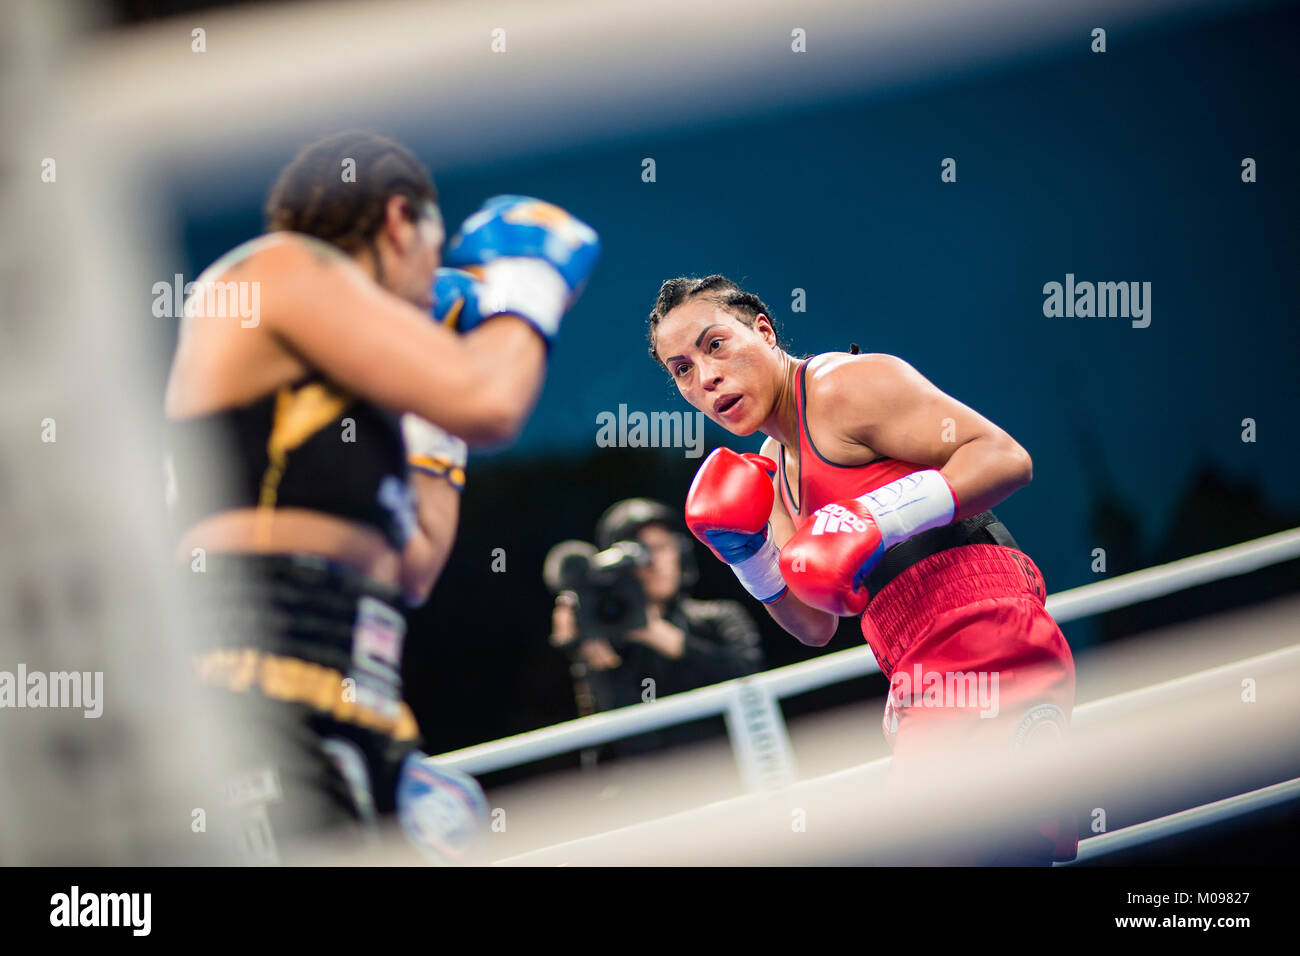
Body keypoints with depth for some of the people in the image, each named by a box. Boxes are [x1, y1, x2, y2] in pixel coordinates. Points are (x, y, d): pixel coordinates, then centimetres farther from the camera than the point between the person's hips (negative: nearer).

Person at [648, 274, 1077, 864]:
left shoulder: (846, 384, -5)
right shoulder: (773, 469, 23)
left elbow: (1005, 457, -13)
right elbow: (816, 625, 20)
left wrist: (880, 518, -20)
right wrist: (745, 550, 6)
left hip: (982, 642, -10)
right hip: (926, 678, 10)